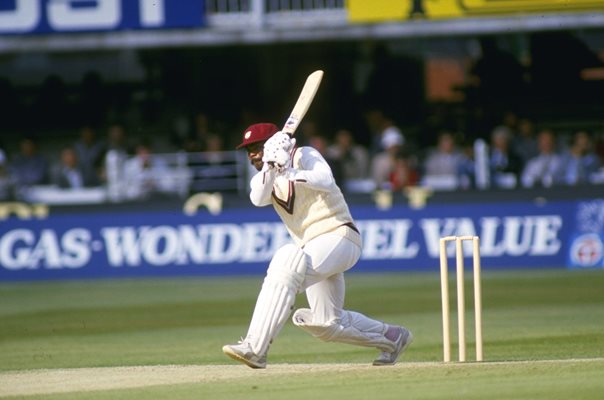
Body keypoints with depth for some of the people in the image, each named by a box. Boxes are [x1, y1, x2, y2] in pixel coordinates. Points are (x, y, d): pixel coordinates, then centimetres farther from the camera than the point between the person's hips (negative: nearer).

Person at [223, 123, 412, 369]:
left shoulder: (304, 156, -4)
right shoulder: (263, 177, 13)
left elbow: (326, 182, -25)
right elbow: (258, 199, -12)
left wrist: (291, 173, -41)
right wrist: (270, 166, -29)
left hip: (338, 236, -9)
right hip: (315, 251, 9)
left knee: (286, 267, -33)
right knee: (327, 324, 13)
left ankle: (255, 348, -39)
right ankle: (392, 337, 34)